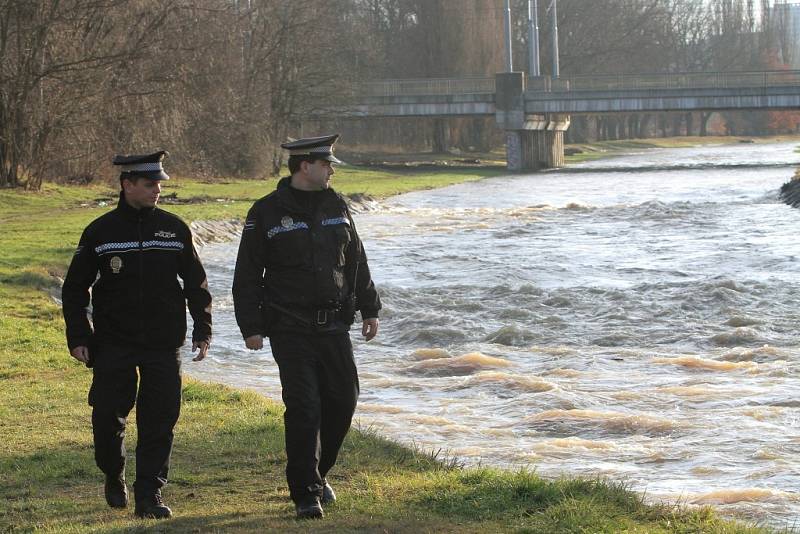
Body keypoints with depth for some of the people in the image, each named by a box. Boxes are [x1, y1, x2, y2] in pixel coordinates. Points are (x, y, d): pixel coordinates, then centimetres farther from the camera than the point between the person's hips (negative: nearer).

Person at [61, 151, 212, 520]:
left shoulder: (174, 229, 6)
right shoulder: (100, 232, 1)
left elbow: (196, 283, 13)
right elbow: (75, 289, 7)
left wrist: (202, 330, 5)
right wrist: (78, 337, 1)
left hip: (163, 344, 1)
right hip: (113, 344, -1)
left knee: (160, 420, -4)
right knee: (108, 417, -2)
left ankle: (149, 494, 3)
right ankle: (114, 478, 23)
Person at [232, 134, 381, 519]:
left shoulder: (335, 206, 10)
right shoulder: (266, 213, -5)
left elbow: (356, 262, 17)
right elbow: (247, 276, -3)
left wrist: (369, 309, 14)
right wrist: (250, 327, -8)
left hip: (334, 325, 5)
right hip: (290, 329, -5)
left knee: (343, 401, 4)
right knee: (303, 408, -9)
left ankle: (317, 472, 26)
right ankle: (305, 493, -2)